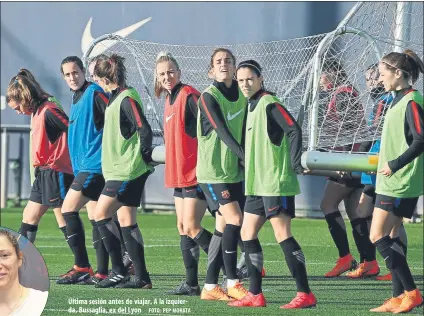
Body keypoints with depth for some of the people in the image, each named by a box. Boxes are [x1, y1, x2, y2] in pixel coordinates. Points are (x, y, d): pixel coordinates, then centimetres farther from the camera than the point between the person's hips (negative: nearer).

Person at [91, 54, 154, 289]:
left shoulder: (126, 99, -15)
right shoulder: (116, 98, 15)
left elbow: (144, 129, -21)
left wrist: (144, 157, -12)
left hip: (127, 171, -10)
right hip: (120, 170, 10)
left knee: (101, 214, -7)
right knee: (126, 221, 9)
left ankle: (119, 271, -4)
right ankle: (141, 277, 9)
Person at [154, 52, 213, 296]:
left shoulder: (189, 96, -13)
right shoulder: (170, 99, 14)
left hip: (197, 173, -9)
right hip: (179, 174, 9)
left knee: (191, 228, -11)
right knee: (183, 227, 9)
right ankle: (191, 284, 14)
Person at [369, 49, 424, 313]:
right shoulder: (399, 100, 14)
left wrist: (395, 164, -22)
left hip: (400, 183, -10)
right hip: (392, 182, 10)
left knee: (378, 237, -10)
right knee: (391, 236, 11)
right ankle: (399, 299, 13)